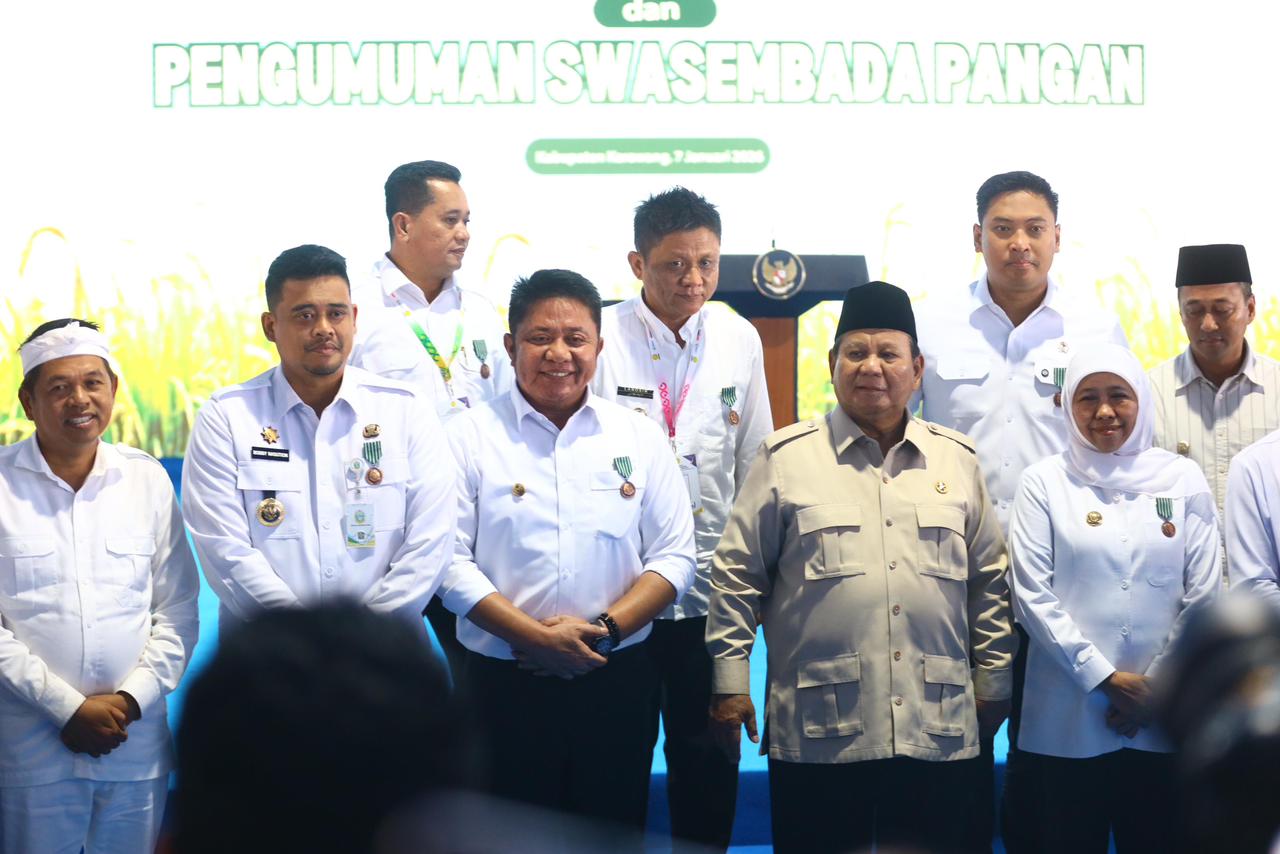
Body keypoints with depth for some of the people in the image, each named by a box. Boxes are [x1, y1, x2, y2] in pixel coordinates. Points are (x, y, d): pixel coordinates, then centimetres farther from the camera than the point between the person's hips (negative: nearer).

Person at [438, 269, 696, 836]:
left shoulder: (639, 439, 8)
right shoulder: (469, 438, 0)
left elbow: (674, 556, 4)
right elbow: (450, 561, -7)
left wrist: (606, 629, -11)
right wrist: (536, 637, -16)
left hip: (615, 682, 2)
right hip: (504, 684, -2)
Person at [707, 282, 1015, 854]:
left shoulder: (956, 459, 12)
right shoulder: (787, 457, 4)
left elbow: (988, 581, 17)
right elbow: (737, 575, 5)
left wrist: (993, 679, 15)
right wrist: (730, 680, 2)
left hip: (937, 733, 3)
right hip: (818, 736, -2)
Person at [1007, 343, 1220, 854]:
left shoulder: (1183, 480, 7)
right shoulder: (1044, 482, 2)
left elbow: (1203, 596, 4)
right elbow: (1032, 594, -4)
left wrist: (1155, 690, -3)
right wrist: (1105, 678, -10)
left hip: (1164, 722, 1)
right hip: (1068, 720, -1)